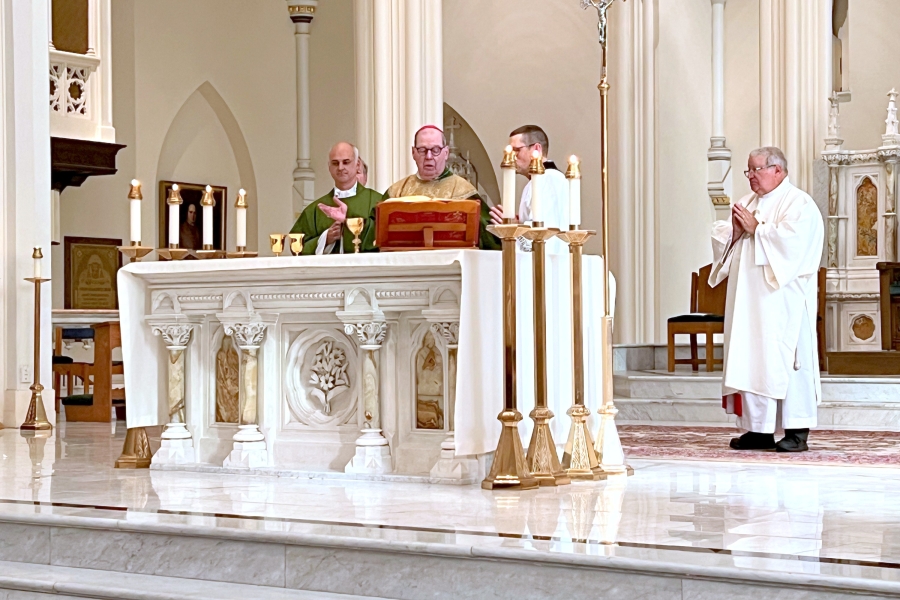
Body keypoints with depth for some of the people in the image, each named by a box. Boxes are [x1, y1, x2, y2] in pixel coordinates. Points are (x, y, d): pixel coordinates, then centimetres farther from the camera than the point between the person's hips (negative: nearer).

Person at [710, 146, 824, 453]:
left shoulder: (799, 203, -4)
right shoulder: (747, 203, 20)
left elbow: (791, 240, -20)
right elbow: (719, 236, 17)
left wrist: (756, 228, -12)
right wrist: (734, 232, -4)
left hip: (782, 301, -7)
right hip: (748, 301, 7)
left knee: (785, 360, -8)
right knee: (750, 361, 4)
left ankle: (796, 431, -4)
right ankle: (759, 429, 8)